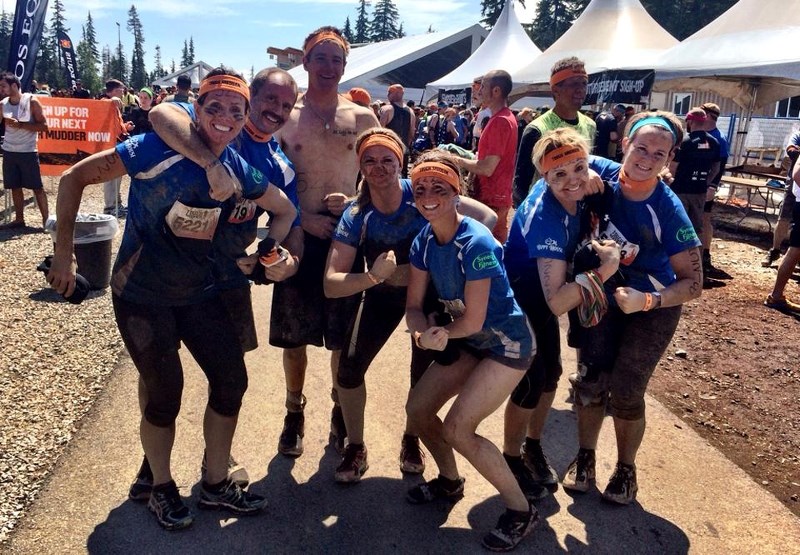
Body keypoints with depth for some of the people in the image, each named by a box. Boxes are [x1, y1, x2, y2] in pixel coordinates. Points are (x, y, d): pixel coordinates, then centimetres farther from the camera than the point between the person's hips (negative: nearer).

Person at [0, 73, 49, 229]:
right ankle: (19, 219, 15)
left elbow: (44, 126, -12)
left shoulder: (31, 101, -7)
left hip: (28, 152, -5)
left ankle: (46, 219, 2)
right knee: (15, 187, 8)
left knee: (37, 187, -2)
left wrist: (20, 125, -18)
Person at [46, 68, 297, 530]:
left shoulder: (240, 172, -6)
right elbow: (75, 177, -14)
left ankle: (216, 485, 27)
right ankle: (162, 489, 30)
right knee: (165, 393, 2)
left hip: (200, 293, 5)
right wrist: (64, 254, -14)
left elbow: (285, 210, 10)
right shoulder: (157, 149, -20)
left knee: (232, 381, 5)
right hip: (142, 297, -5)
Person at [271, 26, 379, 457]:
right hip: (297, 236, 0)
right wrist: (303, 219, -12)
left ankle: (340, 413, 29)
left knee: (343, 336, 8)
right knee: (294, 334, 8)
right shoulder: (283, 117, 2)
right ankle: (294, 414, 28)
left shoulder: (363, 118, 4)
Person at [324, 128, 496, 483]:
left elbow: (488, 217, -24)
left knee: (424, 374, 2)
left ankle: (411, 440, 33)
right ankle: (355, 447, 16)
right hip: (382, 293, 1)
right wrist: (373, 276, -44)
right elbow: (331, 285, -27)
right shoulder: (356, 217, -22)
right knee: (349, 370, -9)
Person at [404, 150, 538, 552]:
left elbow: (473, 320, -24)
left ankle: (521, 510, 6)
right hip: (469, 342, 8)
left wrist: (439, 334, -10)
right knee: (417, 409, 7)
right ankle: (449, 481, 33)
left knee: (457, 428, -14)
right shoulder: (424, 241, -4)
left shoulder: (476, 244, -27)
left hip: (507, 343, -8)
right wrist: (425, 333, -23)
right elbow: (414, 306, -3)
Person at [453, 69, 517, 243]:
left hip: (491, 199, -10)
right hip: (498, 196, 10)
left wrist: (459, 161, -9)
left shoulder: (500, 121, -19)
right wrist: (466, 157, 8)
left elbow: (487, 169, -22)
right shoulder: (506, 117, 13)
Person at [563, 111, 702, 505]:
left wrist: (647, 301, -36)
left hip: (653, 309, -3)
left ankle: (626, 469, 28)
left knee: (625, 392, 2)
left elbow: (693, 283, -20)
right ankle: (585, 457, 28)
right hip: (605, 298, 3)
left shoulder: (669, 211, -25)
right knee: (590, 381, 4)